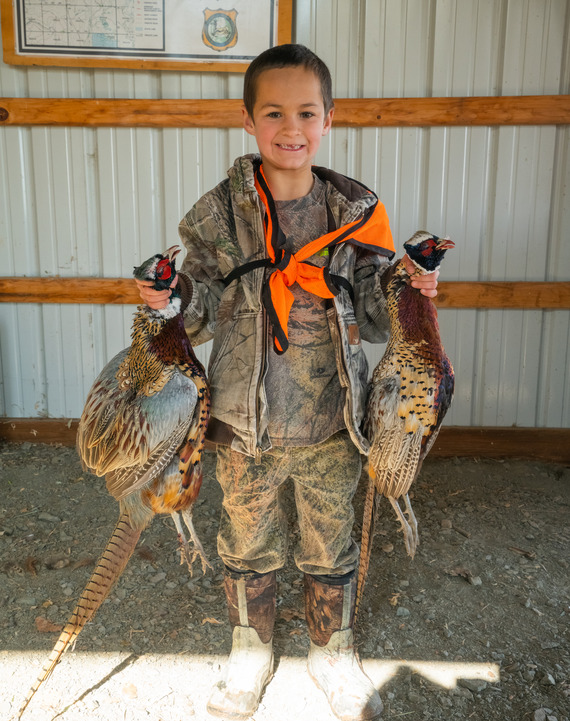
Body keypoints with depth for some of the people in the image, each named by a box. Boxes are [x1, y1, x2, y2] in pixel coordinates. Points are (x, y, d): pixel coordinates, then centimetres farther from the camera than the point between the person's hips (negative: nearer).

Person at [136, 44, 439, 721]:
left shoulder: (355, 212, -3)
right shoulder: (217, 215, -6)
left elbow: (372, 320, 3)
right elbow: (203, 320, 0)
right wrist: (175, 300, -21)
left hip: (332, 422, 1)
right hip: (246, 421, 0)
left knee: (332, 548, 18)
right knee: (247, 545, 18)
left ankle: (332, 652, 46)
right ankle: (250, 650, 46)